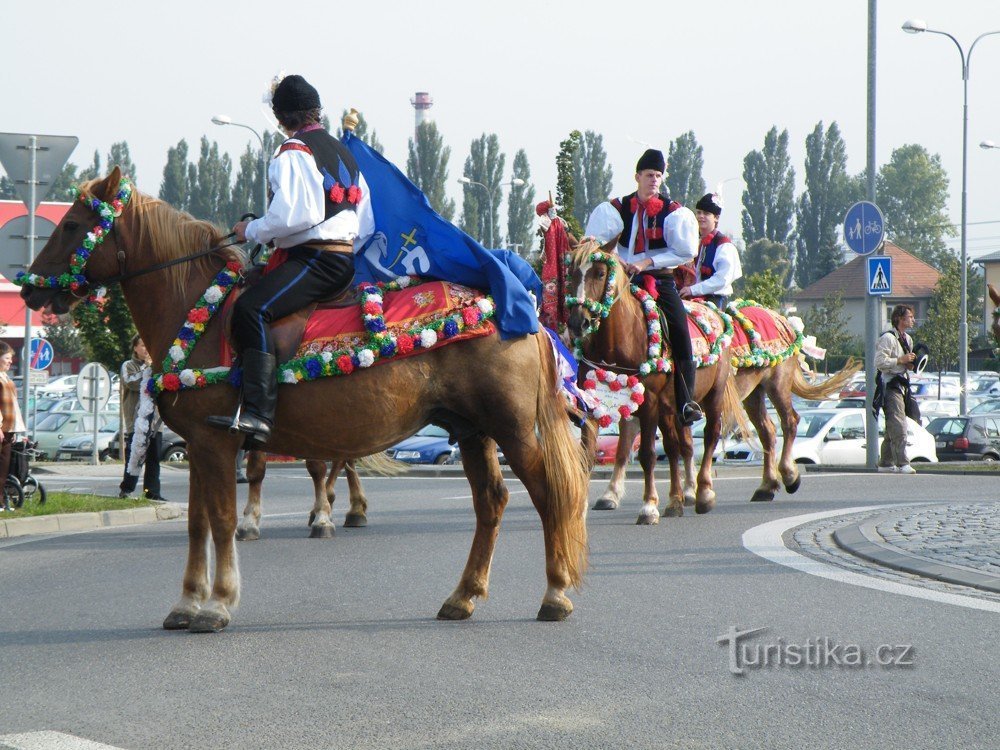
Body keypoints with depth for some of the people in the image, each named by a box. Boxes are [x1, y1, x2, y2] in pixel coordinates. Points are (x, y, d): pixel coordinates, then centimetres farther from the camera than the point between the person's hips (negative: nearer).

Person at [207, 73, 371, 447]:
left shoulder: (293, 153, -7)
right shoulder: (342, 152, 21)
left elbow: (290, 216, -20)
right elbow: (366, 216, 25)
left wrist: (251, 231, -5)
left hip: (313, 258, -10)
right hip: (346, 259, 10)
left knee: (251, 309, -27)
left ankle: (257, 415, -44)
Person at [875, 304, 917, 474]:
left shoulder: (907, 339, 19)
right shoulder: (888, 338, -11)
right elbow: (880, 361, -20)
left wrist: (910, 363, 11)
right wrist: (901, 360, -18)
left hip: (901, 384, 10)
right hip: (890, 385, -10)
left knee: (892, 427, 13)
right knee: (898, 426, -16)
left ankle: (886, 462, 19)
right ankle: (902, 464, -21)